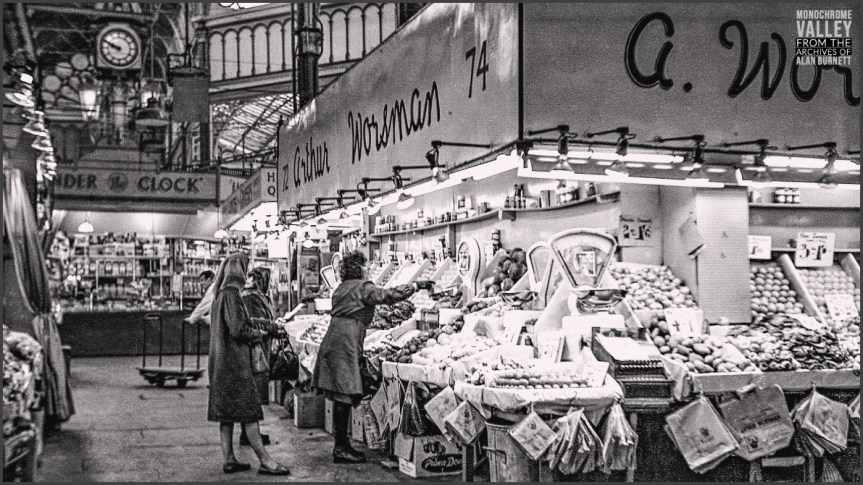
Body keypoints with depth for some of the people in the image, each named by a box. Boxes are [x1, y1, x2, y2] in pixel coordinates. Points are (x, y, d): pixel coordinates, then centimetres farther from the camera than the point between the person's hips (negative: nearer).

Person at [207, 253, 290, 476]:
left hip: (222, 362, 10)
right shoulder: (231, 295, -16)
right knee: (248, 410, -6)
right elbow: (238, 329, -21)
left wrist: (253, 327, 13)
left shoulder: (220, 294, 13)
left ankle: (229, 459, 14)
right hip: (235, 360, -10)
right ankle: (265, 461, -2)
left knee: (227, 412, 10)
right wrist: (258, 334, -4)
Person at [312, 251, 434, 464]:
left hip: (332, 342, 9)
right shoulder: (362, 287, -5)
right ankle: (341, 448, -4)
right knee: (344, 396, -6)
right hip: (345, 344, -9)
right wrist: (416, 285, 0)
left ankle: (342, 445, 17)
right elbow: (389, 296, -9)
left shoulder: (341, 288, 20)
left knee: (340, 398, 11)